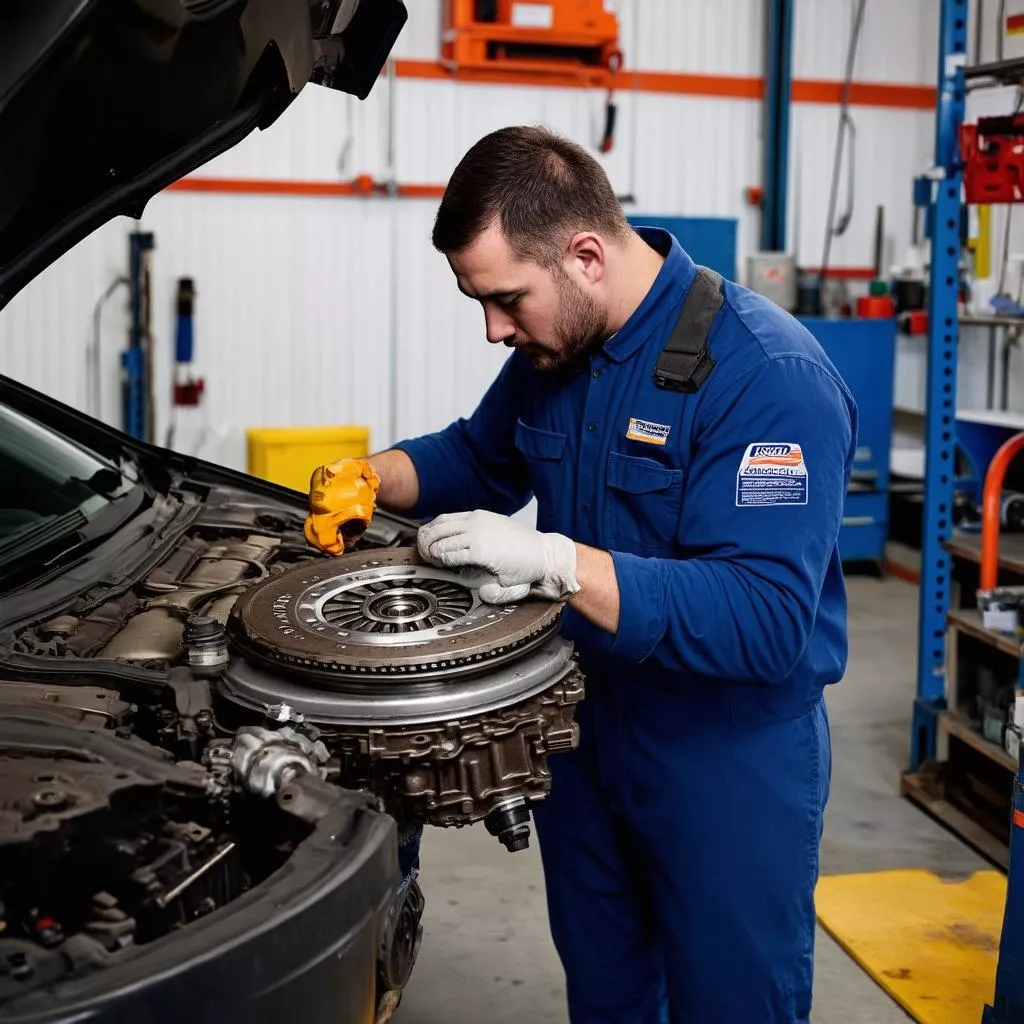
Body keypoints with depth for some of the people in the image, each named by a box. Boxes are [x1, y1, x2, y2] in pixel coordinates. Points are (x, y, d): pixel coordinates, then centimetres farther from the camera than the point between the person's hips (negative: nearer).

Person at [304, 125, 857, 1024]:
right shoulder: (552, 348, -1)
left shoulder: (769, 378, -26)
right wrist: (375, 477, -2)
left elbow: (764, 618, -33)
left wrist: (557, 563, -40)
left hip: (730, 747, -7)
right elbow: (482, 455, 19)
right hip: (583, 715, 7)